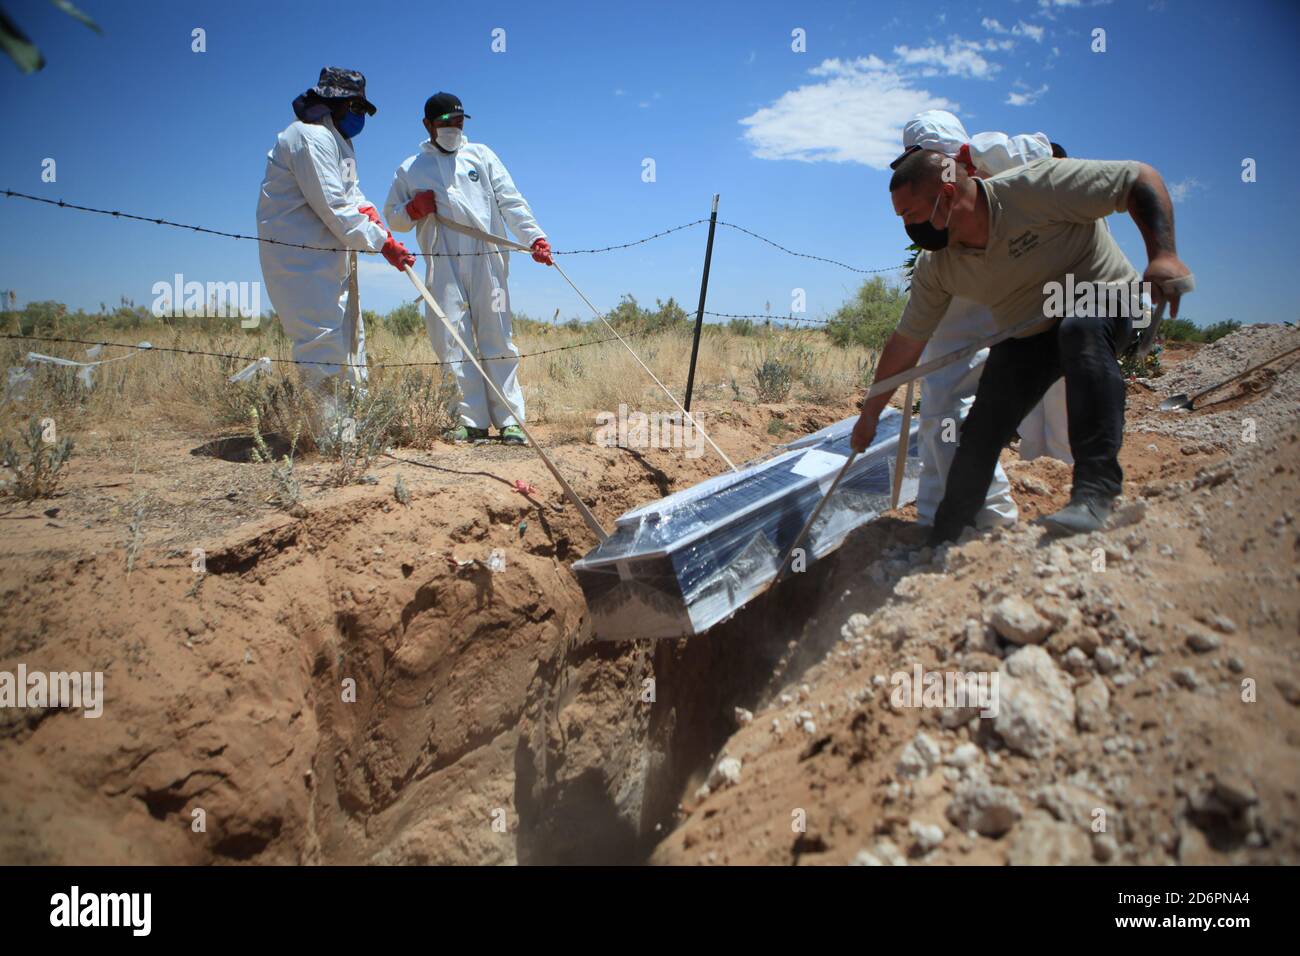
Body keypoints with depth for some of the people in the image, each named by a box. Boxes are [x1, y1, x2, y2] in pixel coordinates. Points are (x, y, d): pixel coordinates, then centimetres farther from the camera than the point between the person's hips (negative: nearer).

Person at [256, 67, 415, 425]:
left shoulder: (335, 138, 17)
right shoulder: (310, 138, -17)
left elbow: (348, 191, 18)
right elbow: (333, 207, -23)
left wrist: (366, 210, -5)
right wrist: (383, 242, -22)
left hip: (331, 250, 11)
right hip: (300, 252, -11)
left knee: (348, 329, 15)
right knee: (321, 333, -12)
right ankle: (327, 425, -9)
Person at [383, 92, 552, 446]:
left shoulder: (481, 155, 17)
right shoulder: (409, 170, 17)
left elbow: (510, 201, 8)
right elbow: (392, 217, 21)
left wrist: (535, 236, -7)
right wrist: (413, 209, -2)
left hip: (488, 261, 0)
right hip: (443, 266, 1)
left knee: (496, 339, -4)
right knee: (453, 340, -6)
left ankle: (509, 419, -3)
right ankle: (472, 420, -3)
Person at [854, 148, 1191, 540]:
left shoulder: (1035, 187, -26)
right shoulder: (935, 268, -10)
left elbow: (1142, 178, -21)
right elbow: (905, 342, -1)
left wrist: (1163, 253, -35)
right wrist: (870, 413, 2)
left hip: (1103, 296, -4)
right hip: (1024, 337, 5)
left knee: (1081, 329, -40)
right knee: (980, 433, -8)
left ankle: (1095, 488, -39)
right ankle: (940, 547, 6)